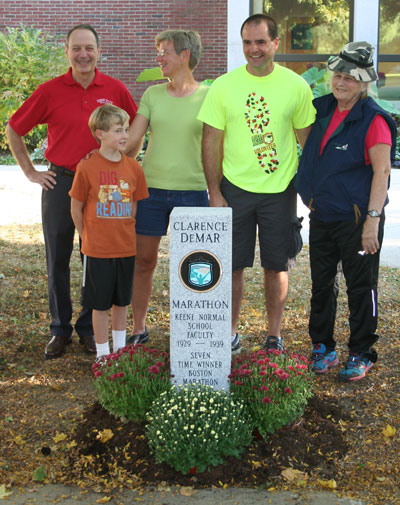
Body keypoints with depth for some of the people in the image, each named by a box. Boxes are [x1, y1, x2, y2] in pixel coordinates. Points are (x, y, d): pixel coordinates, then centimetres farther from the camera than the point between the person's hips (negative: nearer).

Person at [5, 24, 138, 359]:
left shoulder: (115, 89, 0)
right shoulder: (50, 91, -2)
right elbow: (14, 129, 6)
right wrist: (30, 171, 3)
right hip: (59, 182, 0)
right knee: (58, 261, 6)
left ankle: (89, 328, 22)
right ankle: (60, 329, 20)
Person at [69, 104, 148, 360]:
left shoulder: (133, 167, 1)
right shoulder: (87, 167, -10)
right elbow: (76, 208, -2)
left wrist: (125, 232, 7)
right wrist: (88, 237, 4)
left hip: (126, 247, 4)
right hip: (97, 250, -4)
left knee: (122, 301, 16)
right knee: (101, 304, 5)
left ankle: (120, 348, 32)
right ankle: (102, 353, 19)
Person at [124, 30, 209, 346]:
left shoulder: (208, 97, 1)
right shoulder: (152, 94, 7)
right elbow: (132, 142, 5)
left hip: (192, 191, -2)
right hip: (152, 189, 2)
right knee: (144, 261, 7)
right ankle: (139, 328, 21)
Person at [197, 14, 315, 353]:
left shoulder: (296, 86, -1)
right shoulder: (224, 86, -1)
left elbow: (309, 140, 6)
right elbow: (211, 143, 0)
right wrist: (214, 193, -4)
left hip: (280, 190, 0)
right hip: (235, 188, 0)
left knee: (277, 266, 8)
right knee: (232, 265, 6)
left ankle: (274, 336, 23)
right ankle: (230, 333, 23)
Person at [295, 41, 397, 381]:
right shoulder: (323, 108, 8)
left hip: (357, 219, -6)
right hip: (322, 216, 6)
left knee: (361, 288, 5)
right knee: (322, 284, 14)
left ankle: (361, 354, 18)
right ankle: (322, 346, 29)